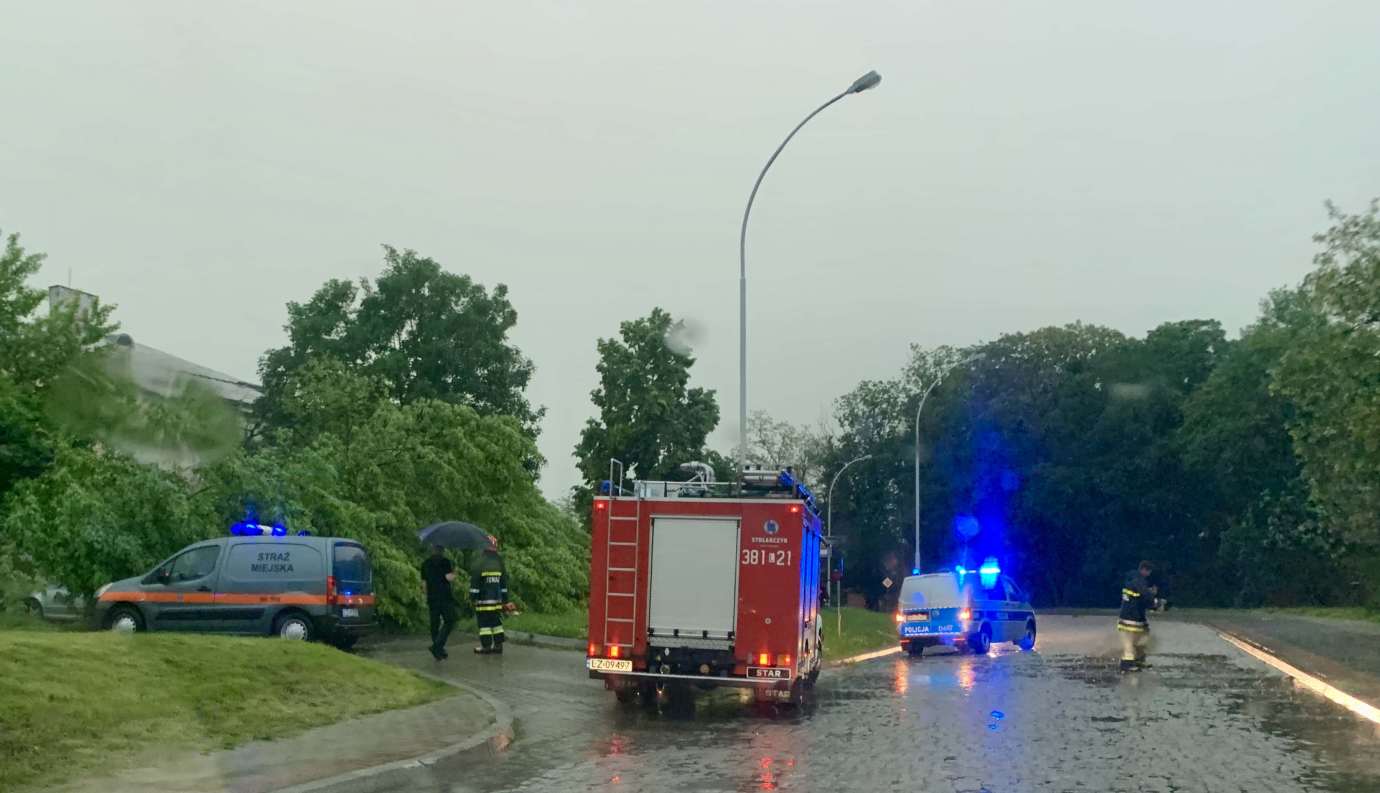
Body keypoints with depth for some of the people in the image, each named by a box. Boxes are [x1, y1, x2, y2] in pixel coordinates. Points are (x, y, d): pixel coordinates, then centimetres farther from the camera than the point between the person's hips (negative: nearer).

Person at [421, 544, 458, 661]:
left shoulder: (425, 564, 11)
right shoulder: (444, 561, -7)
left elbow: (423, 583, 12)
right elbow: (449, 577, -14)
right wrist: (453, 572, 6)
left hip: (431, 598, 5)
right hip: (445, 597, -5)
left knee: (435, 624, 10)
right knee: (449, 622, 2)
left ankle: (439, 651, 12)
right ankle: (437, 646, -14)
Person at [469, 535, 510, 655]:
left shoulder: (480, 561, -11)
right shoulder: (499, 561, 6)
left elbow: (474, 580, -13)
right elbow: (504, 581, 11)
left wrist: (472, 597, -7)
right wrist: (505, 599, 17)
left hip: (483, 599, -5)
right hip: (497, 599, 5)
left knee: (484, 622, 0)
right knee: (496, 621, 11)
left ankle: (486, 646, 1)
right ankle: (498, 645, 12)